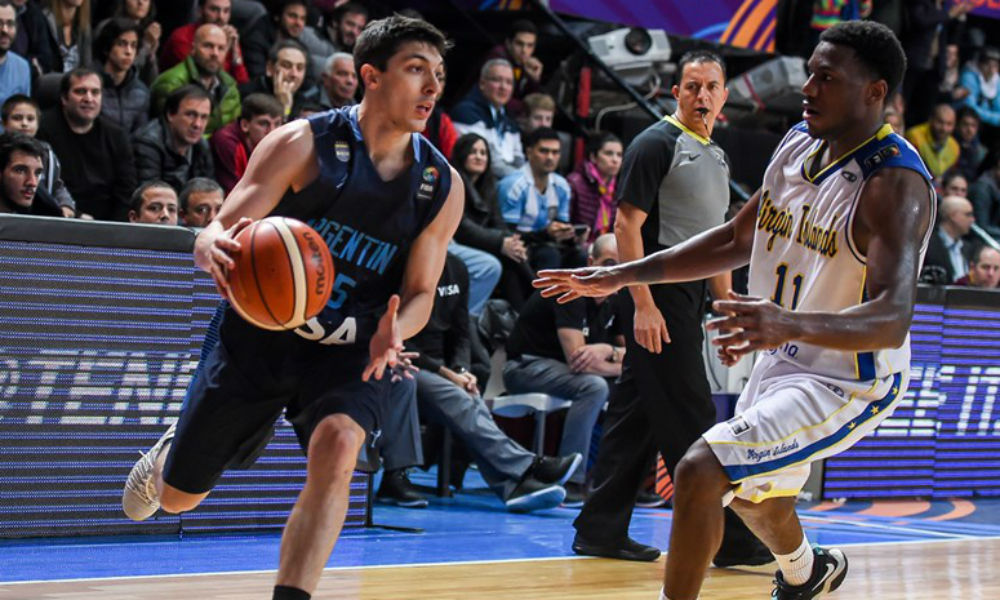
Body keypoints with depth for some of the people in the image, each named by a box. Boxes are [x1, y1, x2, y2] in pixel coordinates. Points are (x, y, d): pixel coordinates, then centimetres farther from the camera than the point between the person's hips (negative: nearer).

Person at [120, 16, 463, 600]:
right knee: (179, 496, 11)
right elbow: (220, 229, -17)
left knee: (338, 443, -33)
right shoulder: (305, 143, -14)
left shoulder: (443, 186, -5)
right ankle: (168, 451, 50)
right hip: (261, 330, -1)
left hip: (351, 349, 1)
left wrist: (393, 333, -23)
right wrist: (215, 248, -43)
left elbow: (420, 293, 1)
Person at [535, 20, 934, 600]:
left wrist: (791, 324, -56)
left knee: (700, 470, -25)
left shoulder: (895, 183, -27)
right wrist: (624, 275, 5)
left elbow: (892, 321, -38)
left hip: (846, 382, -9)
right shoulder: (798, 144, -2)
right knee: (753, 494, 31)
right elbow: (737, 239, 13)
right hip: (783, 361, 9)